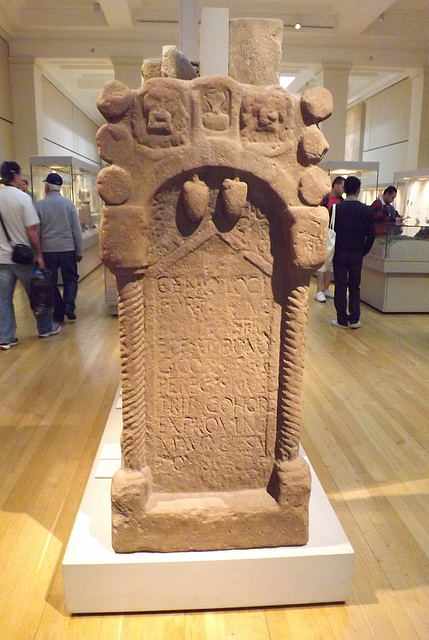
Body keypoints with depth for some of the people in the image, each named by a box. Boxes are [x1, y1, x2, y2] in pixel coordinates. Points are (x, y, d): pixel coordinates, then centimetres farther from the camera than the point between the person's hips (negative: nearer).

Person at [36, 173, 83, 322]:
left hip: (48, 249, 0)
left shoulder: (39, 205, -4)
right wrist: (79, 251, 6)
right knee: (70, 278, 14)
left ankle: (58, 313, 10)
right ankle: (69, 306, -5)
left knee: (51, 282, 10)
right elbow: (77, 230, -1)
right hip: (67, 248, 1)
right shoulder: (69, 203, -2)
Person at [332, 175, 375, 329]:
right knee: (355, 286, 12)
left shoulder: (336, 208, -6)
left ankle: (342, 320, 6)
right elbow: (371, 234, -2)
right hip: (357, 254, 1)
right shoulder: (366, 210, -3)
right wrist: (364, 251, 9)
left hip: (340, 253, -1)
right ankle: (354, 319, 11)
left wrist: (331, 249, 9)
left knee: (340, 286, 4)